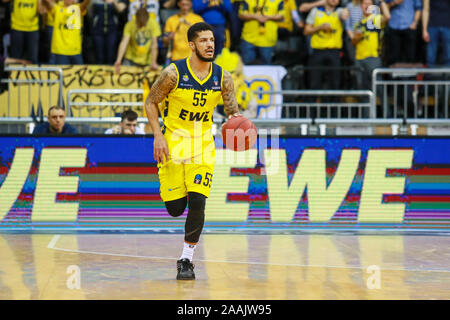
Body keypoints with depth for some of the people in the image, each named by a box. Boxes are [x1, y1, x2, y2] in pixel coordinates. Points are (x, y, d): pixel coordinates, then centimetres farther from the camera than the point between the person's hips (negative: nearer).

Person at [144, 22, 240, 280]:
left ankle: (186, 260, 1)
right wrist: (158, 136, -14)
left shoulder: (223, 77, -5)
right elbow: (151, 102, -4)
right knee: (175, 208, -2)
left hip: (202, 145, 2)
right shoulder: (174, 73, -13)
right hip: (172, 142, -2)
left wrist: (235, 117, -23)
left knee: (197, 203, -13)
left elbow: (233, 109, 2)